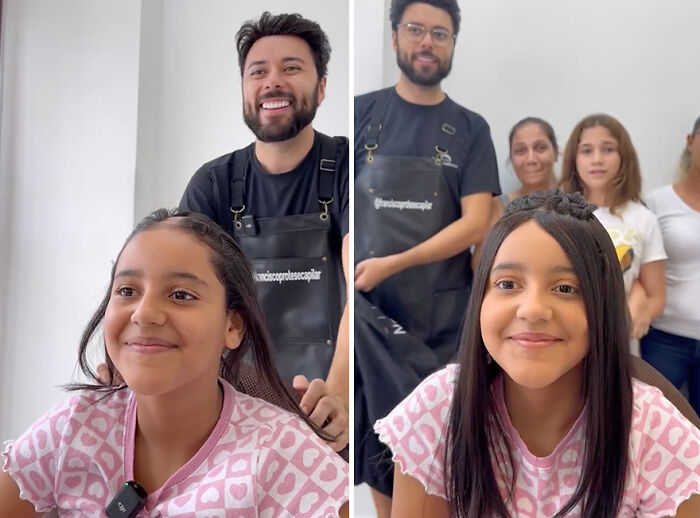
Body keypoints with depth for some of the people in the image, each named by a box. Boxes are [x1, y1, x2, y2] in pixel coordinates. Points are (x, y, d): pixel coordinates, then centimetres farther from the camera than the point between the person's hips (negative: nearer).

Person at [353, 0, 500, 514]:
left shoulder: (470, 129, 2)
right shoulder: (362, 112, 3)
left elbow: (475, 224, -7)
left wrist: (393, 263, -17)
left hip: (443, 314, 0)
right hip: (369, 306, 1)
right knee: (377, 432, 12)